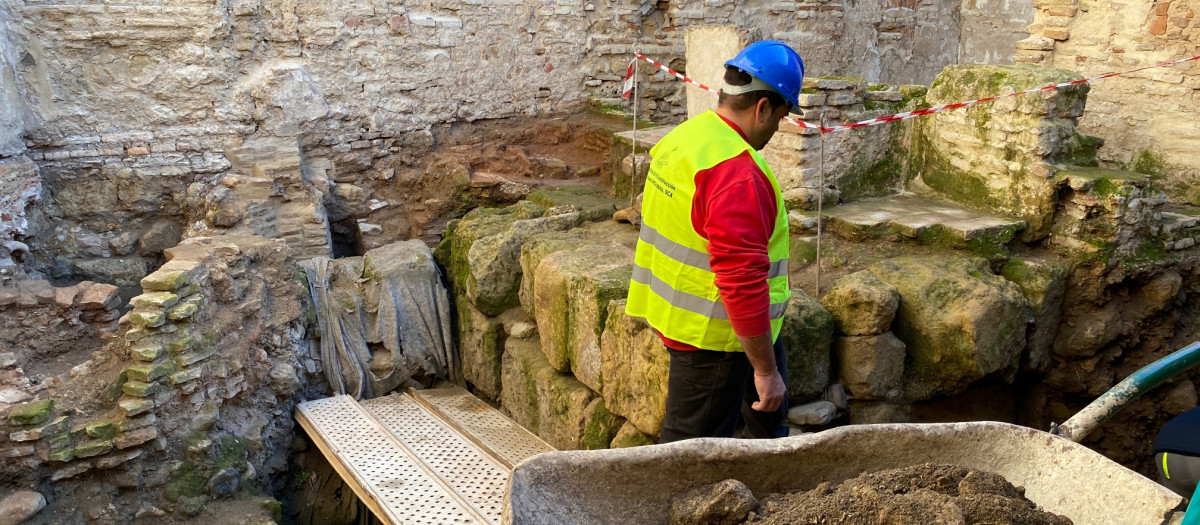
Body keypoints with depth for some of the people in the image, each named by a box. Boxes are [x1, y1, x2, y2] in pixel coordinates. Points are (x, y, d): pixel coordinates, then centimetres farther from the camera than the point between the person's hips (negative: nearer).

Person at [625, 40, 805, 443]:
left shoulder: (682, 137, 5)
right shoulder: (737, 172, -27)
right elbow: (743, 280, -30)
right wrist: (766, 370, -22)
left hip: (679, 315, 10)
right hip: (711, 335, -10)